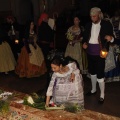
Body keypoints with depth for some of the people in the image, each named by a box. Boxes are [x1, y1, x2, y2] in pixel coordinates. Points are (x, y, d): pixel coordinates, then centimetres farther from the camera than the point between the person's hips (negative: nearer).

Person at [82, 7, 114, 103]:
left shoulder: (106, 24, -6)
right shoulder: (89, 25, 6)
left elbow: (112, 37, -8)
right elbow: (85, 37, 15)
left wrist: (110, 38, -31)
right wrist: (84, 43, -6)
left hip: (100, 53, -5)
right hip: (90, 52, 6)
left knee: (100, 73, -7)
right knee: (92, 71, 18)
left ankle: (102, 95, 5)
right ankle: (93, 89, 37)